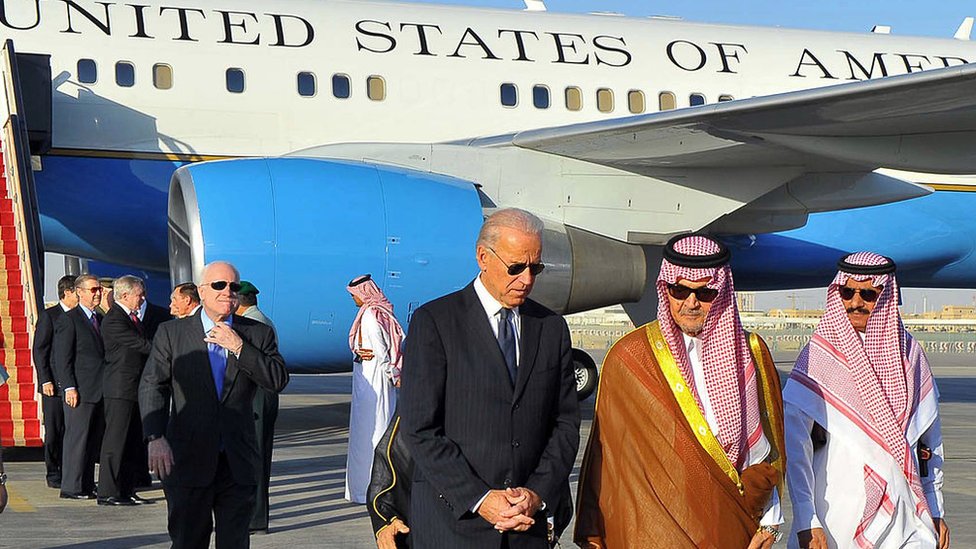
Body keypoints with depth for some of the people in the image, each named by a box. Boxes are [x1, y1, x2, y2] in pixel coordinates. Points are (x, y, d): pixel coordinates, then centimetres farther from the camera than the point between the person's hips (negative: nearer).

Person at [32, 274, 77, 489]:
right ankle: (53, 474, 7)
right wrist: (45, 380, -12)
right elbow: (39, 350, -5)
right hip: (54, 385, -5)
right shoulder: (48, 316, -3)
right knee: (54, 431, 0)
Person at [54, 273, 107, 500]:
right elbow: (62, 358, -8)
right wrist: (69, 387, -16)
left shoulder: (100, 319, 18)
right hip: (80, 391, -7)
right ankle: (71, 487, -2)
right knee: (77, 438, -6)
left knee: (94, 439, 9)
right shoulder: (68, 320, -4)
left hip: (99, 391, 7)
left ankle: (87, 485, 15)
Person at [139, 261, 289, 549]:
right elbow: (152, 386, -2)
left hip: (239, 463, 1)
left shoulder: (259, 334, 5)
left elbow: (278, 381, -6)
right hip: (187, 460, -1)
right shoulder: (171, 333, 2)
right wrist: (156, 438, -15)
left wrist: (238, 347, -14)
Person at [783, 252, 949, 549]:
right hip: (837, 514, -3)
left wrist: (937, 513, 14)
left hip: (906, 516, 3)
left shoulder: (909, 351, 7)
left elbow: (931, 440, 15)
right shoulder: (818, 355, -6)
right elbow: (795, 443, -11)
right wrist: (806, 522, -18)